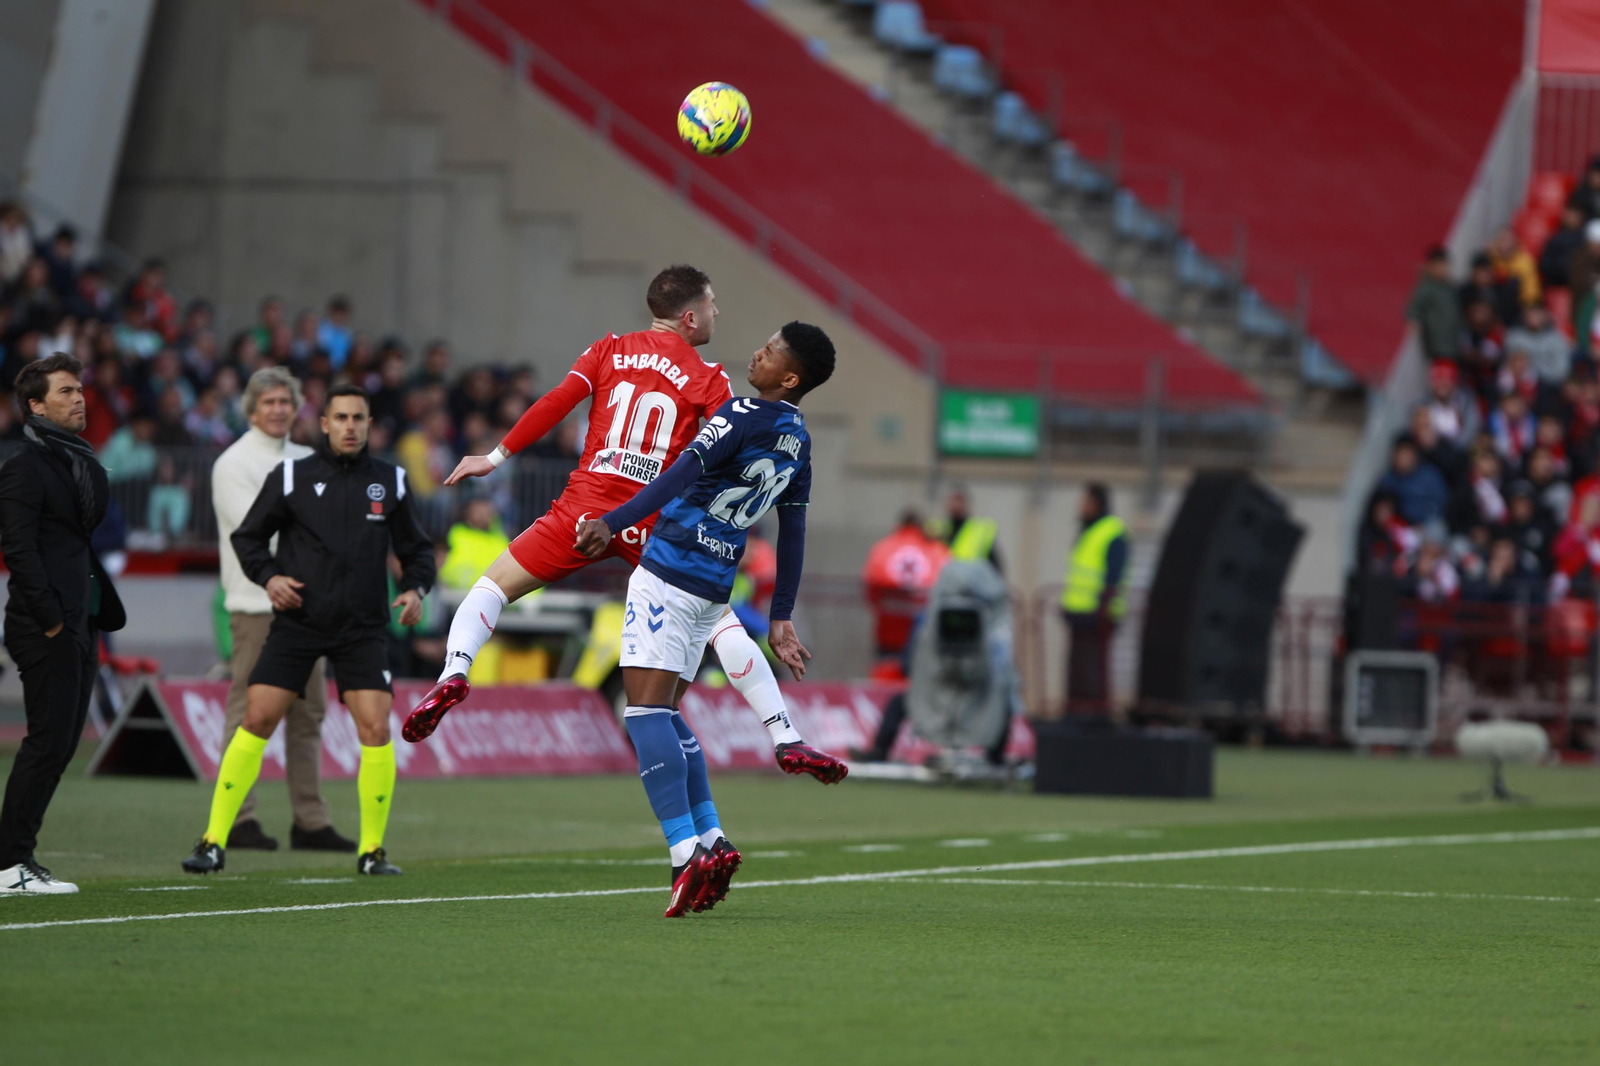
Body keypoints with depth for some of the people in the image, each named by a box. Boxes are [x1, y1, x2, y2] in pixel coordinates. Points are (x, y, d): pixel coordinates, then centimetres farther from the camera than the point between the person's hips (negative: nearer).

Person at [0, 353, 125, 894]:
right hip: (45, 630, -9)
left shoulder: (84, 464, 19)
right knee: (49, 742, -11)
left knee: (61, 743, 8)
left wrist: (103, 614, 13)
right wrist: (49, 617, -18)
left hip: (82, 626, 9)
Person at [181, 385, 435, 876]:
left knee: (376, 729, -12)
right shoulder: (291, 476, 1)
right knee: (256, 720, -9)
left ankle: (372, 849, 3)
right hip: (297, 622, -1)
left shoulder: (389, 482, 7)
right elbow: (248, 536, 8)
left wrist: (416, 589, -2)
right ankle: (214, 842, -2)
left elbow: (416, 549, 17)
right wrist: (269, 576, -10)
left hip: (362, 628, 1)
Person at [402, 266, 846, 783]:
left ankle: (453, 673, -14)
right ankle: (786, 739, -1)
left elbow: (556, 403, 2)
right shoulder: (709, 379, 5)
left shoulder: (609, 351, 10)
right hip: (655, 522, -1)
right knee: (723, 623, 6)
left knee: (493, 585, 13)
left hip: (587, 507, 1)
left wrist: (496, 457, 7)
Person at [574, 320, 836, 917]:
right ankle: (712, 840, 10)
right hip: (713, 590, 8)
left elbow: (681, 476, -22)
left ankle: (686, 850, -20)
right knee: (664, 715, 17)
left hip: (669, 572, -8)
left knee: (646, 711, -10)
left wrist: (614, 523, -23)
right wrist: (781, 618, 21)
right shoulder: (798, 441, 12)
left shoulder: (743, 416, -13)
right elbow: (793, 532, 17)